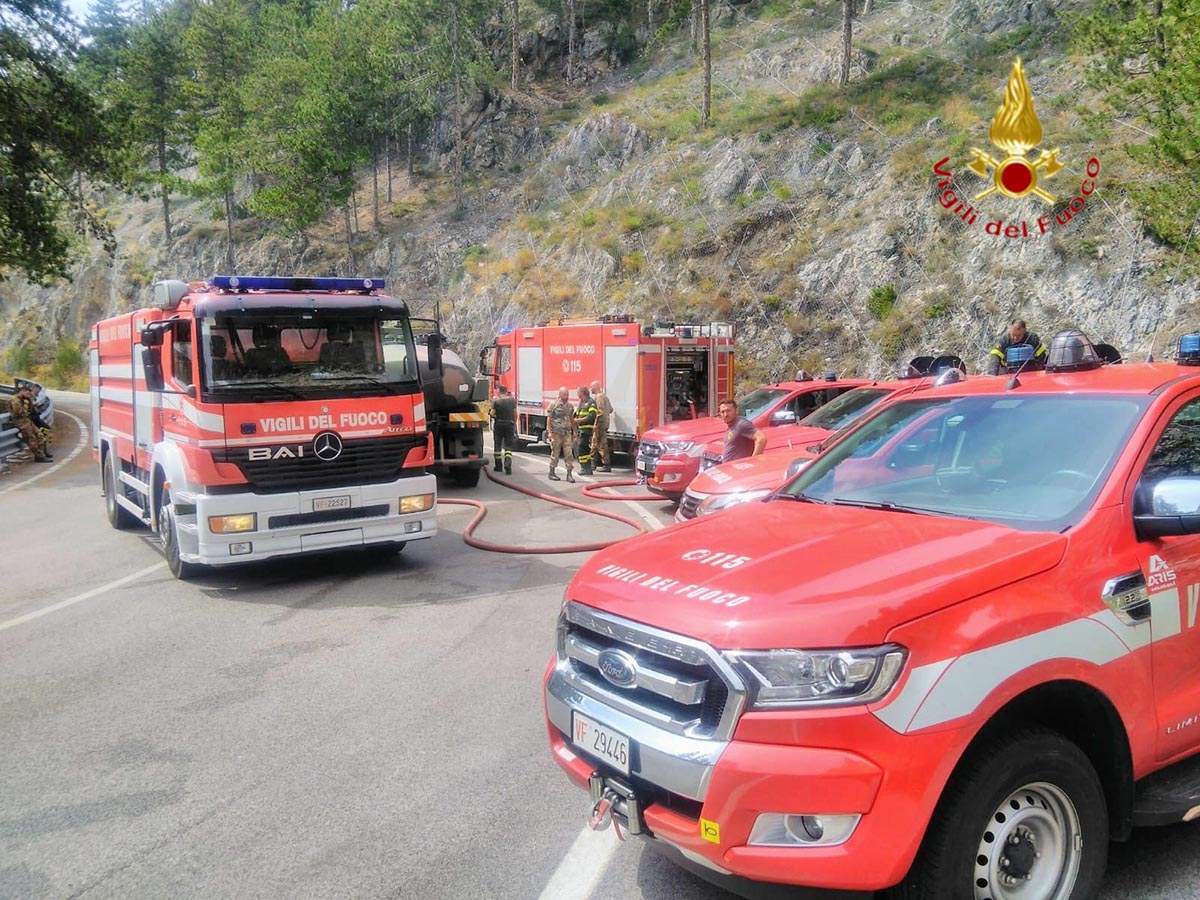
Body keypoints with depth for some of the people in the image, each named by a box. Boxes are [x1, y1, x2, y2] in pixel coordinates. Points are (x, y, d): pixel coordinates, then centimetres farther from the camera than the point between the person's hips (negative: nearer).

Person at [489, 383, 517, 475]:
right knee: (508, 446, 3)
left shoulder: (496, 401, -8)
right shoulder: (512, 400, 0)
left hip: (498, 425, -1)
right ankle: (508, 465, -15)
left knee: (497, 445, 13)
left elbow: (492, 414, -11)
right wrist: (515, 424, 12)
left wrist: (490, 413, 11)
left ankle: (498, 465, 18)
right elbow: (515, 414, 2)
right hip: (510, 424, 1)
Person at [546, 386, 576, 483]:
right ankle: (552, 473, 16)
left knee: (569, 453, -2)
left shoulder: (570, 406, 10)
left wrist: (574, 431, 15)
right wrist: (550, 432, -13)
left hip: (567, 433, 4)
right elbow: (549, 419, -7)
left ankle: (569, 474, 0)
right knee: (555, 453, 4)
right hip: (556, 433, -4)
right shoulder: (554, 405, -6)